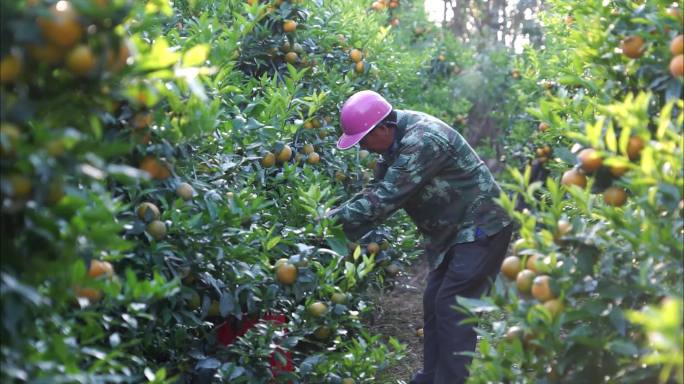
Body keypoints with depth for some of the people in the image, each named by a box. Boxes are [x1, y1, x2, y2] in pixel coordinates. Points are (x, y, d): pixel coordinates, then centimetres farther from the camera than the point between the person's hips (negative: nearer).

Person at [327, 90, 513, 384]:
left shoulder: (422, 140, -27)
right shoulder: (397, 140, 4)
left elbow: (388, 197, -29)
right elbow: (377, 190, 9)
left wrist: (340, 218, -22)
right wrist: (340, 212, -5)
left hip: (481, 227, -10)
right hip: (452, 231, 10)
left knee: (452, 307, -11)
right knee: (433, 303, 11)